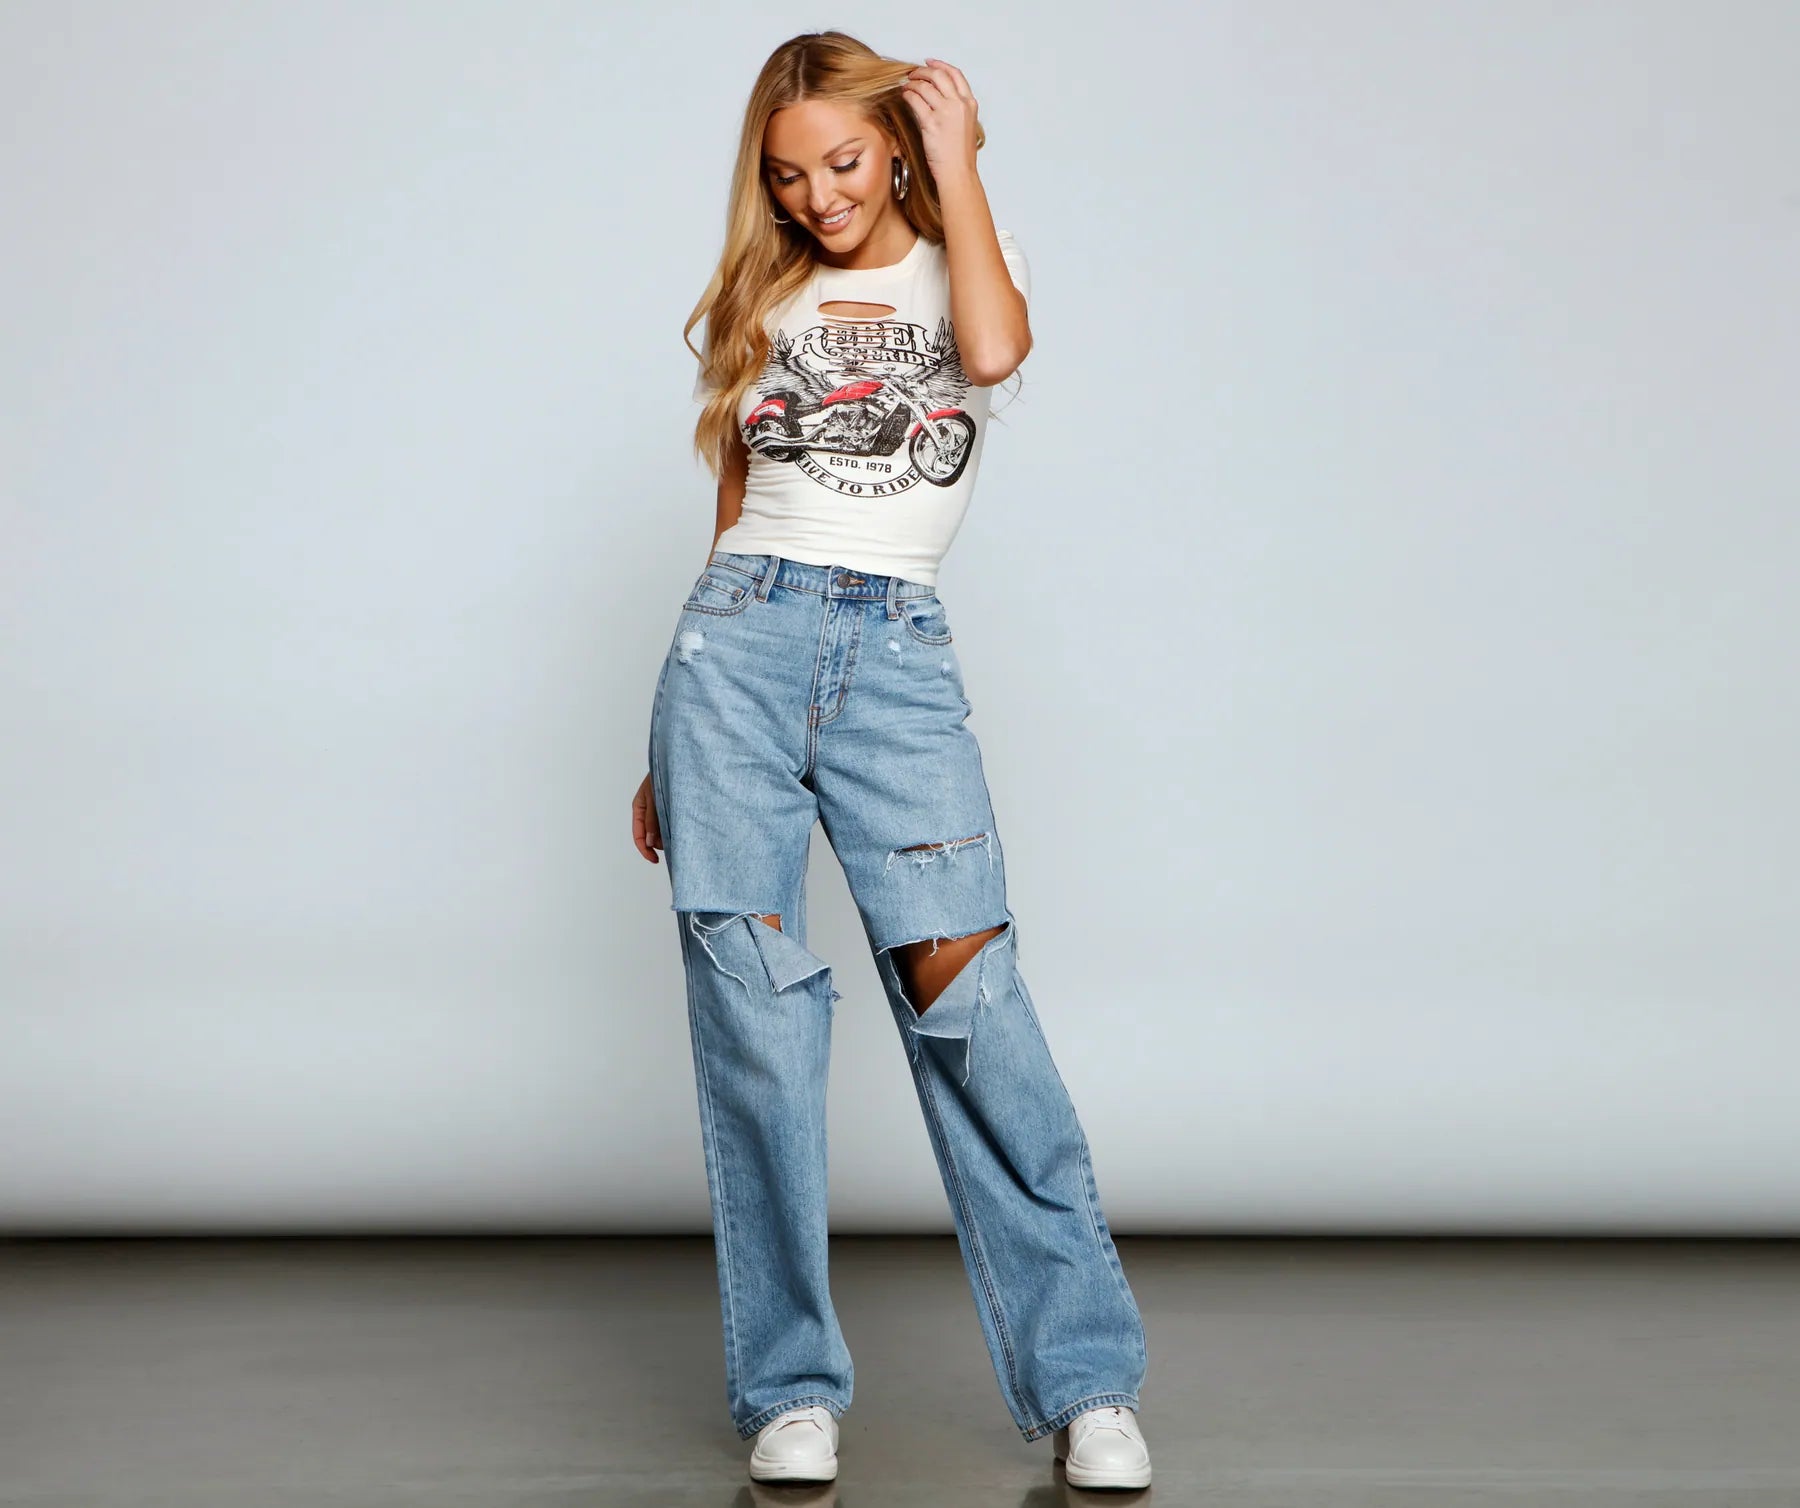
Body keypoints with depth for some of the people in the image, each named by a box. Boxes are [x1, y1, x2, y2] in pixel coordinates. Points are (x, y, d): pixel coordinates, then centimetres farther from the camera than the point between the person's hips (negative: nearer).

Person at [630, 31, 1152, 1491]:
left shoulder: (963, 262, 15)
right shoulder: (766, 305, 19)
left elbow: (993, 348, -12)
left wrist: (957, 160, -1)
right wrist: (678, 745, 18)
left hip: (897, 653, -2)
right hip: (744, 639, 2)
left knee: (967, 988, -15)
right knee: (752, 1007, -7)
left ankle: (1087, 1378, -8)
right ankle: (790, 1387, 2)